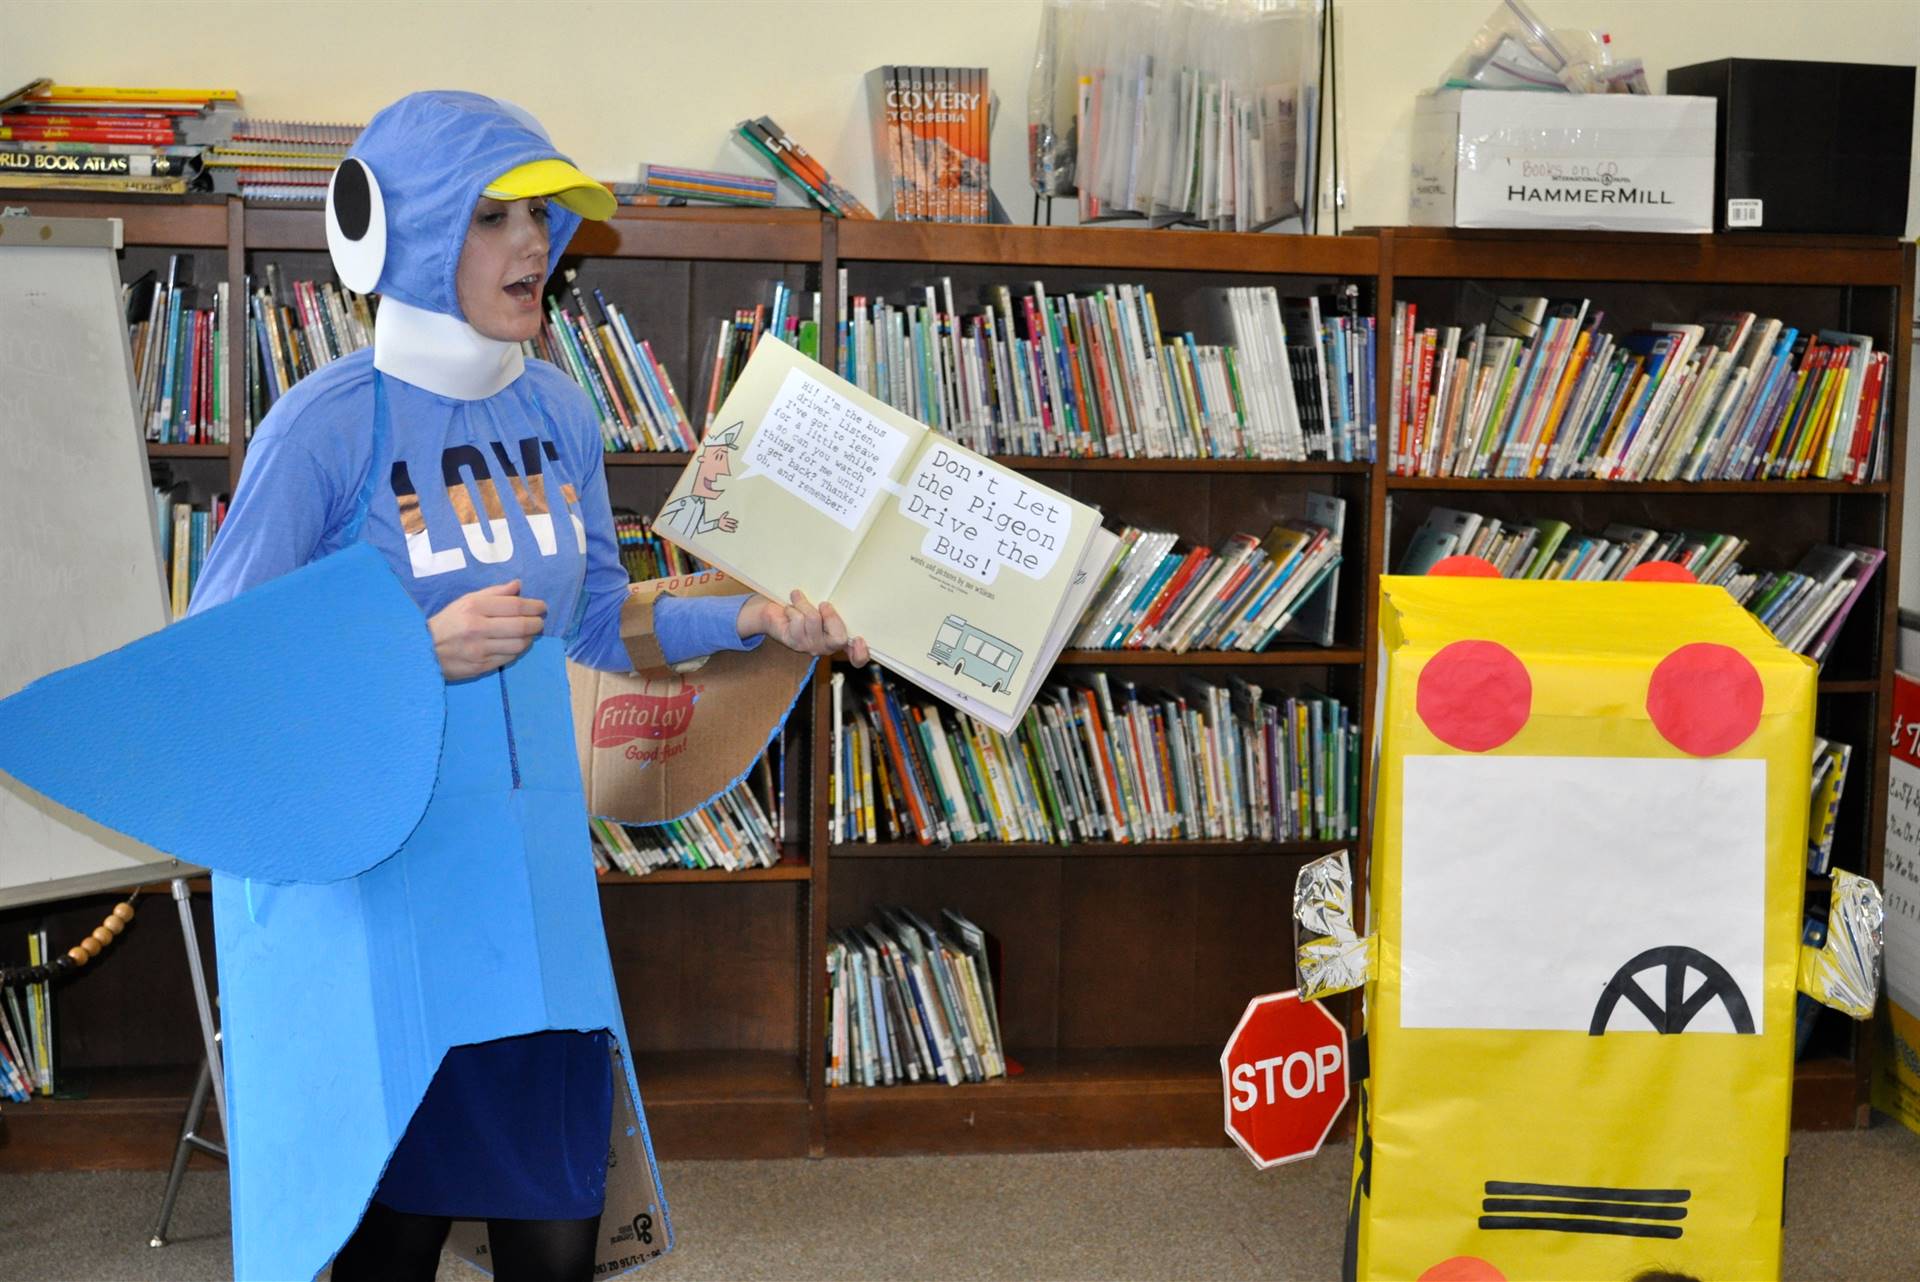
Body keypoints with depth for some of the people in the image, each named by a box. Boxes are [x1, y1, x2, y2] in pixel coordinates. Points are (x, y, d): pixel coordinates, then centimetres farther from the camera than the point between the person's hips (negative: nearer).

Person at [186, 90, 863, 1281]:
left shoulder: (559, 408, 4)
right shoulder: (329, 423, -14)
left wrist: (754, 617, 3)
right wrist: (424, 655, -22)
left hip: (538, 871, 5)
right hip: (374, 882, -5)